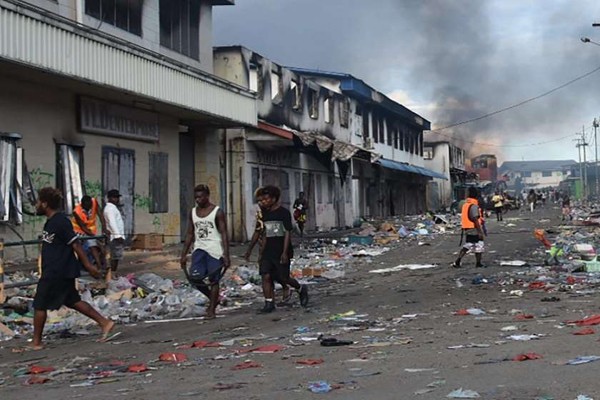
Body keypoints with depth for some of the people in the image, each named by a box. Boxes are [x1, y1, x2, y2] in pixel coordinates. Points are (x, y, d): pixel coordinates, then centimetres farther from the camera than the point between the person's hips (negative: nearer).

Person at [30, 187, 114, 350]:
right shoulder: (51, 222, 12)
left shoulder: (60, 222, -18)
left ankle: (36, 342, 9)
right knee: (72, 301, 14)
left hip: (56, 273, -10)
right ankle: (104, 322, 14)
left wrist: (88, 265, -17)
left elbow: (75, 244, -18)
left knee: (40, 305, 0)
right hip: (63, 271, 10)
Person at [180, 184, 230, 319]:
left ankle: (211, 309, 10)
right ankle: (213, 298, 17)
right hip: (199, 249, 5)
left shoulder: (217, 212, -5)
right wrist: (184, 254, 11)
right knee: (194, 278, -7)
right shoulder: (193, 212, 10)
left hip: (215, 250, -5)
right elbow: (189, 234, 15)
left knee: (213, 280, -1)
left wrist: (226, 255, -15)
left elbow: (224, 234, -8)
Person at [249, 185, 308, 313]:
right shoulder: (265, 214, 11)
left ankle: (301, 289, 26)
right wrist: (263, 252, 15)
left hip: (281, 252, -6)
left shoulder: (284, 213, -8)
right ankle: (269, 304, -2)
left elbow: (287, 233, -11)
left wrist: (285, 252, -18)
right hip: (268, 251, 6)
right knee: (266, 276, -7)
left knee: (283, 277, -2)